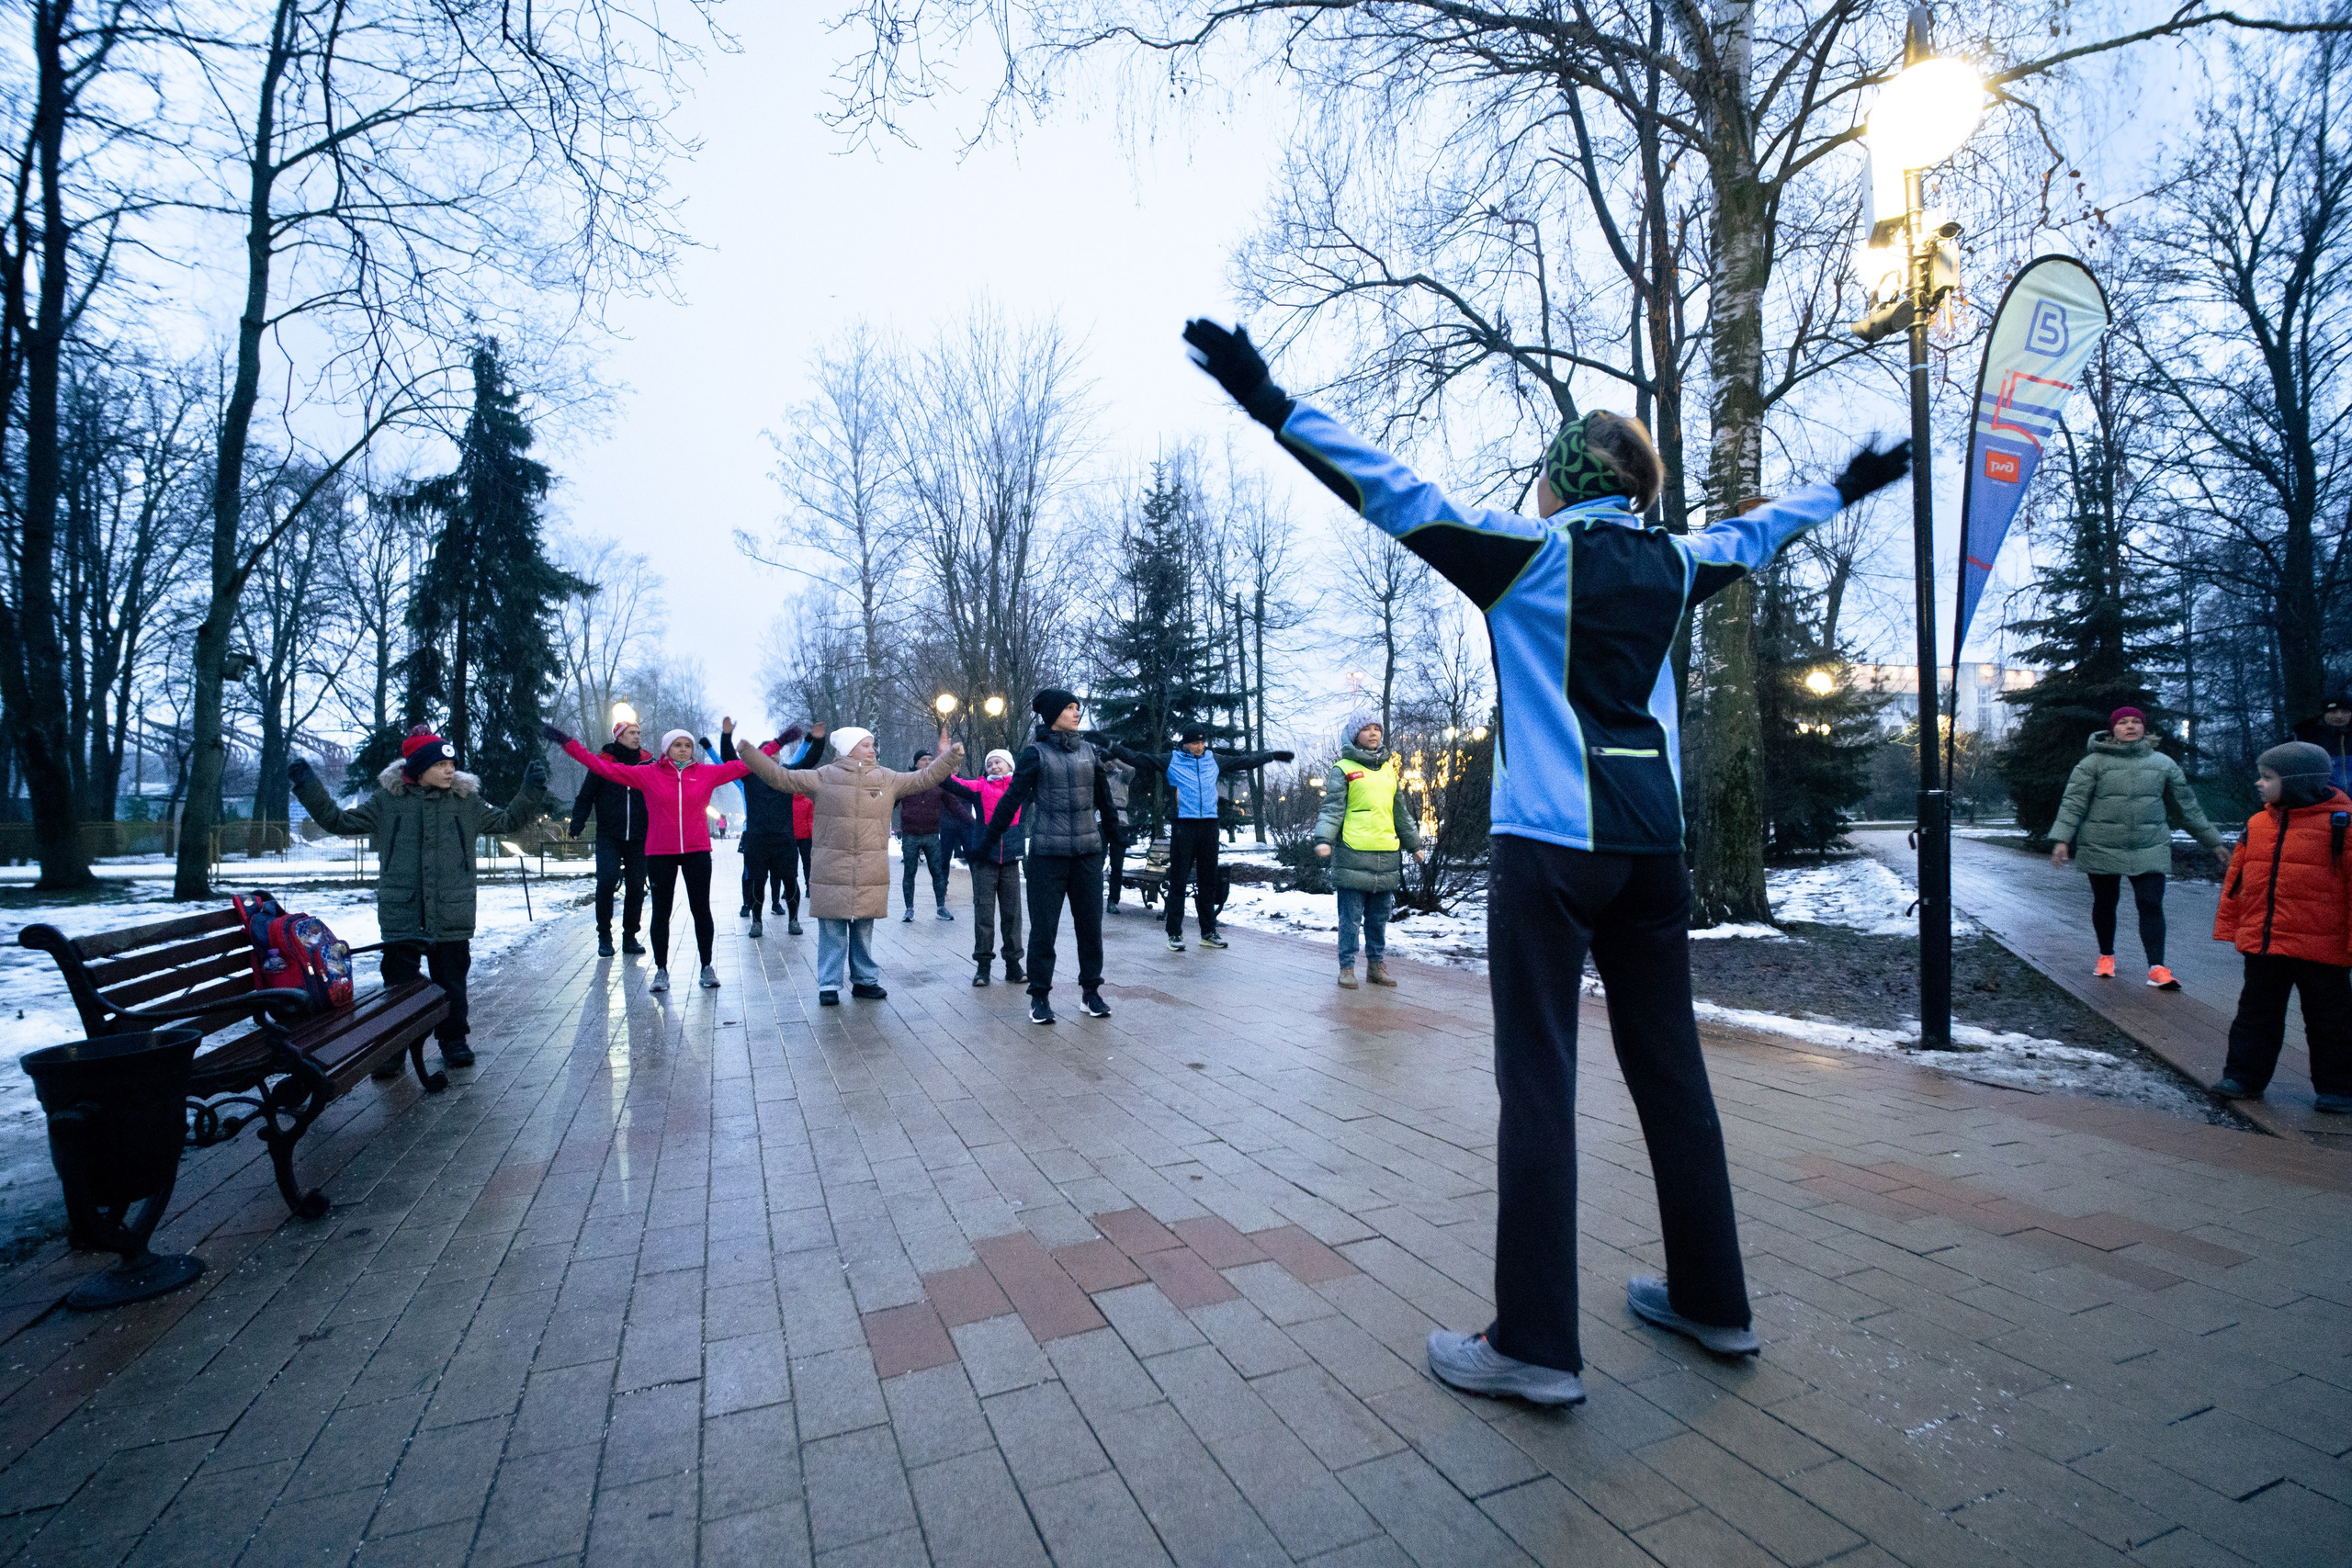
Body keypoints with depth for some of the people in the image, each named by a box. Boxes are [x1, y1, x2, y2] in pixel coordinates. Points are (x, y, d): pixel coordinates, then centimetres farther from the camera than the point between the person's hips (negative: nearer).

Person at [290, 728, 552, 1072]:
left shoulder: (466, 802, 4)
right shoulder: (387, 801, 1)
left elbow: (509, 821, 12)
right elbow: (338, 821, 9)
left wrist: (531, 791, 1)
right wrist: (309, 788, 1)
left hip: (452, 918, 1)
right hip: (401, 917, -1)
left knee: (452, 982, 11)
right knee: (399, 984, 5)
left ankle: (453, 1039, 26)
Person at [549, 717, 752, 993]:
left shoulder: (706, 773, 2)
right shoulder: (647, 774, 1)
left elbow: (742, 766, 6)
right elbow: (605, 767, 2)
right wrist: (568, 744, 0)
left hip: (697, 852, 0)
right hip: (660, 854, 0)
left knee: (701, 909, 4)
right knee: (661, 912, 8)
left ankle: (707, 967, 17)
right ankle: (661, 970, 20)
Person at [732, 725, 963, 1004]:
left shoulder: (888, 779, 8)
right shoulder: (824, 777, -1)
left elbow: (924, 779, 12)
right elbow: (779, 776, -1)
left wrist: (948, 757, 5)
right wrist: (750, 754, -7)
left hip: (870, 876, 3)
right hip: (832, 874, -3)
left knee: (863, 931, 12)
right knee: (833, 932, 2)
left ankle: (865, 981, 24)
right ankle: (829, 985, 13)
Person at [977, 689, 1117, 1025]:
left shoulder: (1089, 751, 9)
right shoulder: (1035, 753, -3)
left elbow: (1104, 797, 20)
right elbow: (1011, 799, -2)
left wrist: (1110, 833, 28)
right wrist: (987, 841, -1)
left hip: (1088, 851, 4)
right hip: (1048, 854, -4)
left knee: (1090, 924, 7)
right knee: (1044, 926, 2)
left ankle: (1090, 991, 19)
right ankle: (1040, 995, 12)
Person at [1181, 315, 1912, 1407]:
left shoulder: (1533, 550, -3)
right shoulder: (1672, 564, 13)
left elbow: (1398, 496, -9)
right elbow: (1755, 531, 32)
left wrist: (1273, 405, -9)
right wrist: (1847, 486, 52)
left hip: (1550, 845, -6)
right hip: (1652, 843, 7)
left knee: (1538, 1082, -3)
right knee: (1669, 1067, 15)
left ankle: (1536, 1346, 3)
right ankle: (1712, 1301, 29)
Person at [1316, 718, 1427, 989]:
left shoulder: (1390, 768, 17)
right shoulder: (1343, 769, 1)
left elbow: (1401, 811, 24)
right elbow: (1333, 809, -5)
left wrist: (1414, 845, 25)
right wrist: (1324, 839, -19)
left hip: (1387, 856, 5)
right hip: (1353, 855, -5)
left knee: (1379, 917, 12)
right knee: (1351, 917, 0)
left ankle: (1376, 965, 22)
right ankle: (1347, 968, 9)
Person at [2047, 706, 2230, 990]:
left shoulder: (2163, 764, 8)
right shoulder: (2094, 763, -1)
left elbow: (2188, 805, 15)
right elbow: (2073, 803, -6)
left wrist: (2214, 841, 18)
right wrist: (2061, 839, -16)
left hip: (2150, 849, 1)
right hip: (2103, 848, -1)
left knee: (2151, 904, -8)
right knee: (2105, 903, 10)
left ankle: (2157, 968, -8)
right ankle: (2106, 955, 28)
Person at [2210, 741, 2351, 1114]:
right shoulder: (2258, 824, 6)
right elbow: (2237, 877, 13)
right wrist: (2229, 925, 13)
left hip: (2320, 948, -5)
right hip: (2262, 943, 5)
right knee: (2256, 1013, 11)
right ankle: (2244, 1076, 18)